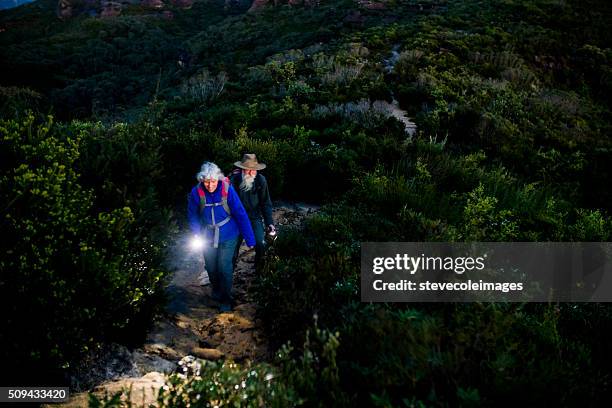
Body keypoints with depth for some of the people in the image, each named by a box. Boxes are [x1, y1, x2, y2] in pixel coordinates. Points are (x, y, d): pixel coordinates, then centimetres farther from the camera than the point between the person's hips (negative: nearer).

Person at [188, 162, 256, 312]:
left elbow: (241, 214, -18)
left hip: (228, 236, -2)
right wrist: (198, 235, -10)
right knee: (211, 267, 16)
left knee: (224, 268, -4)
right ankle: (216, 290, 46)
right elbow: (192, 215, 0)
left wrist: (249, 239, -17)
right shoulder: (196, 192, -16)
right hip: (208, 237, 3)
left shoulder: (227, 189, -22)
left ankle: (226, 300, 18)